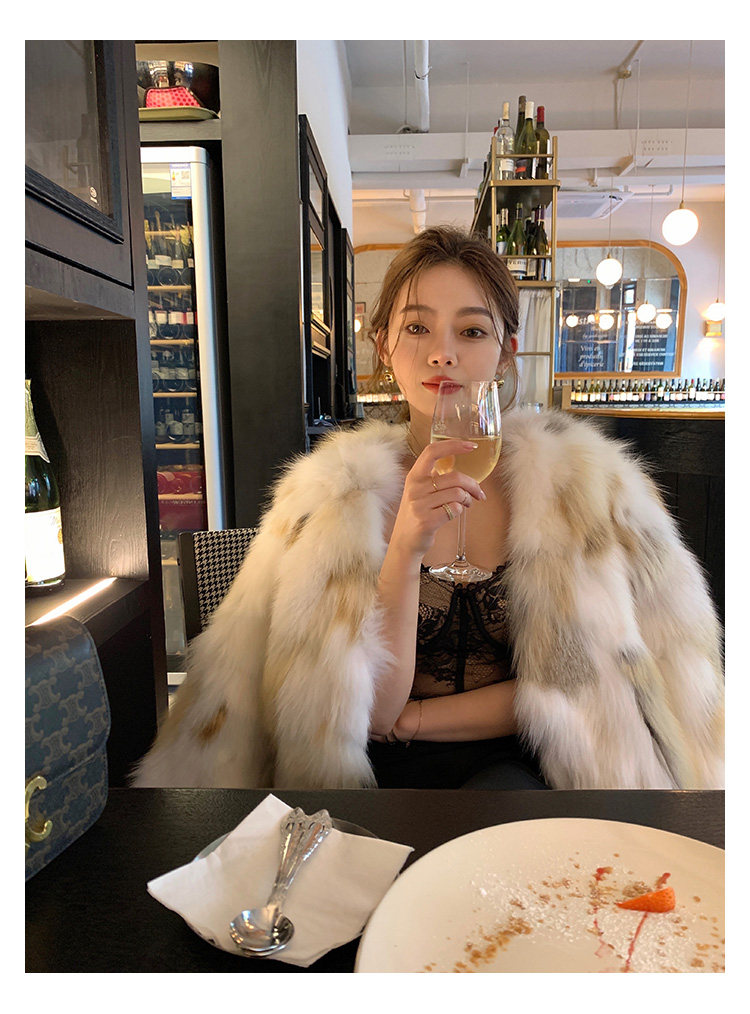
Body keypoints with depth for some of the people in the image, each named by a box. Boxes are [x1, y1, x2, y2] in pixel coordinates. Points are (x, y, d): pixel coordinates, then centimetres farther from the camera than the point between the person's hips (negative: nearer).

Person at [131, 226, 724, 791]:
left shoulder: (585, 477, -5)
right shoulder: (327, 492, -7)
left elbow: (589, 679, -3)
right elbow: (367, 711, -11)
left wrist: (415, 718, -8)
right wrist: (403, 550, -28)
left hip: (519, 765, 1)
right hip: (385, 775, 0)